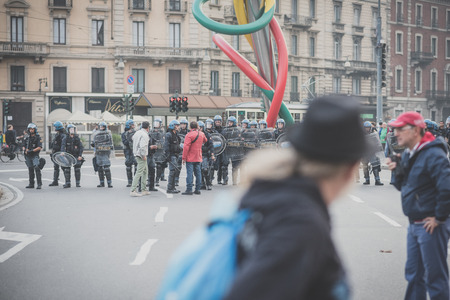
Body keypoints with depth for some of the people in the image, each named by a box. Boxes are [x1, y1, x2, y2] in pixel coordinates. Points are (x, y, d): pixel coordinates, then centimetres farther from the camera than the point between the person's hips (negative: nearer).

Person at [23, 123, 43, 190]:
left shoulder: (38, 137, -4)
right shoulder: (27, 137, 14)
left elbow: (39, 147, -13)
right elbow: (24, 146, 20)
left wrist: (32, 150, -21)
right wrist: (25, 150, -2)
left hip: (35, 155, -6)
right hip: (28, 156, 6)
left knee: (37, 169, -17)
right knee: (30, 170, 12)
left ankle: (39, 184, -19)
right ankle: (31, 184, 20)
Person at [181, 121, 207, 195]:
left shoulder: (189, 135, -13)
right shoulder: (202, 134, 5)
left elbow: (186, 147, -16)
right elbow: (205, 141, 26)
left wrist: (184, 157, -12)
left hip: (190, 158, -5)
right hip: (198, 158, 5)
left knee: (189, 173, -5)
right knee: (198, 173, 9)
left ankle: (189, 190, -7)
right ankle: (197, 189, 12)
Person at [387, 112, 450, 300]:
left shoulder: (433, 155, -20)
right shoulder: (407, 155, 11)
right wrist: (397, 170, 0)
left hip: (431, 225, -10)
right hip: (414, 225, 10)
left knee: (435, 277, 0)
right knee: (414, 274, 19)